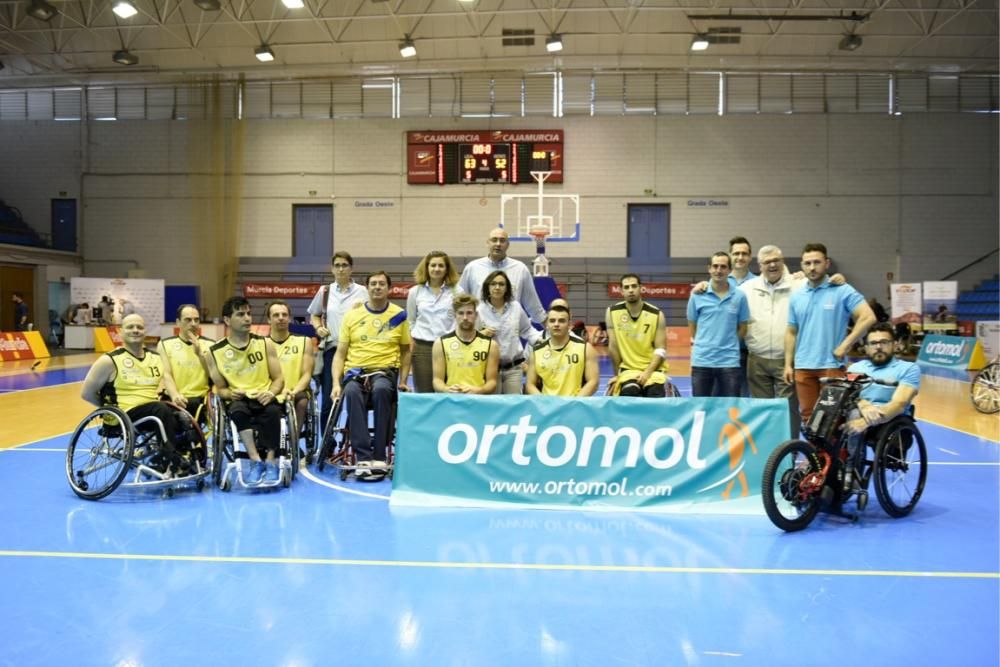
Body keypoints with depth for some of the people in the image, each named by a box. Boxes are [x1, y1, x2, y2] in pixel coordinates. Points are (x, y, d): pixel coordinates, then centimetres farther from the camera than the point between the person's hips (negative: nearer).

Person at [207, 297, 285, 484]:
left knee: (272, 411, -35)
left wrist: (271, 392, -14)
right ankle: (256, 461, -32)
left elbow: (278, 379, 8)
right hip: (237, 400, 0)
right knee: (238, 410, -37)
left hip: (264, 399, 0)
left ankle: (271, 462, -24)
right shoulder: (215, 352, 4)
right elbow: (220, 388, 10)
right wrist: (230, 393, -13)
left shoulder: (265, 344, 7)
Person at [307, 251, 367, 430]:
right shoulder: (325, 291, 11)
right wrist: (318, 327, 2)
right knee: (328, 401, -1)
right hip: (331, 348, 2)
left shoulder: (361, 292, 4)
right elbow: (313, 315, 22)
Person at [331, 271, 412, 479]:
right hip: (355, 371, 1)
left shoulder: (399, 315, 9)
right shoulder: (352, 315, 10)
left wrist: (402, 381, 7)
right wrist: (336, 383, -3)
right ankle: (364, 458, -37)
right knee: (351, 392, -35)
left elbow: (405, 351, 18)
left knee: (381, 390, -37)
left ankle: (379, 457, -32)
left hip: (384, 370, -1)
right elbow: (340, 354, 10)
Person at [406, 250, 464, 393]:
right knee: (424, 393, 3)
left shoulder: (456, 291, 4)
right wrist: (410, 346, 7)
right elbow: (410, 322, 13)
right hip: (422, 348, 1)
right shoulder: (415, 292, 9)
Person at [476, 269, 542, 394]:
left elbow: (527, 330, 16)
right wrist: (481, 334, -20)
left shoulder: (516, 307, 4)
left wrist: (542, 340, 2)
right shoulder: (479, 310, -4)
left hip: (514, 367, 2)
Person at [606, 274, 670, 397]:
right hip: (628, 368, 0)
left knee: (656, 396, -26)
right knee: (630, 393, -30)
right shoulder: (612, 312, -5)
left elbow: (661, 350, -6)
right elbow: (613, 346, -1)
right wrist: (618, 374, 2)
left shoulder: (656, 314, -6)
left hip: (652, 368, 0)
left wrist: (647, 372, -18)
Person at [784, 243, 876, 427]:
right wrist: (788, 364, 8)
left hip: (831, 365, -4)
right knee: (808, 416, 11)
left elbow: (868, 317, -13)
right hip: (803, 367, 5)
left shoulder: (842, 291, -5)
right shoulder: (797, 296, 10)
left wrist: (845, 345, -14)